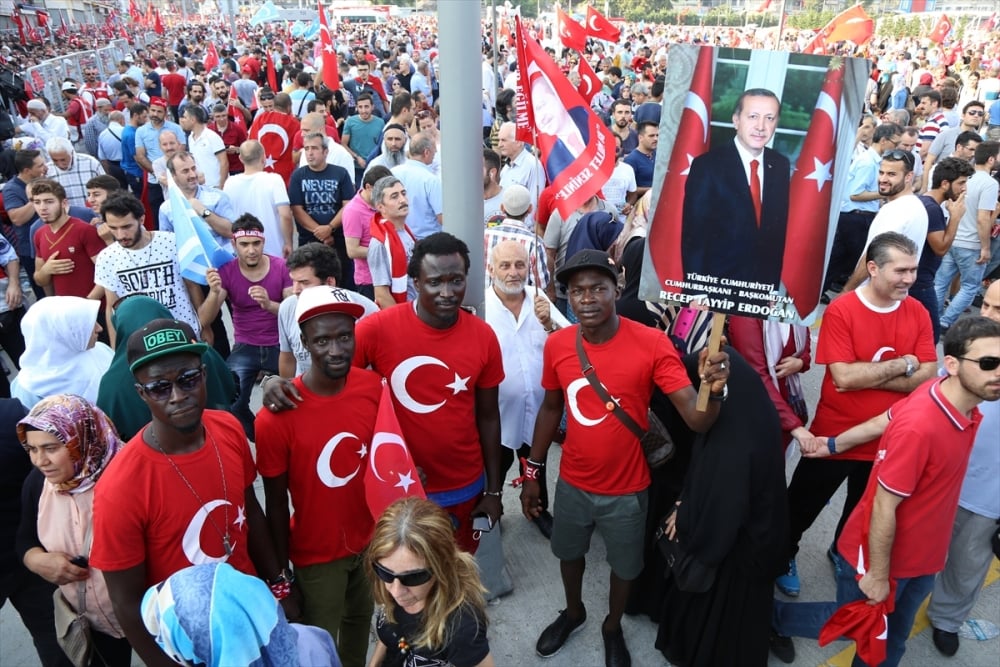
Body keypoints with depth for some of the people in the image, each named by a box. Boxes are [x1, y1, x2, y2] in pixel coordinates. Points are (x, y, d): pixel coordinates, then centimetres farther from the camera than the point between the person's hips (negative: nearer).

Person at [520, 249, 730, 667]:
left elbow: (697, 420, -26)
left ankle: (613, 627, 52)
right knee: (569, 552, 27)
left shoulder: (652, 344, -22)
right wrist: (532, 472, 8)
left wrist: (714, 390, -48)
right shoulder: (557, 344, -12)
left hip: (626, 490, -3)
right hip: (572, 483, 3)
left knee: (624, 565, 21)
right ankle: (573, 612, 58)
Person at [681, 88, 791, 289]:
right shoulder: (707, 165, -12)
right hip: (714, 287, -4)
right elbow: (693, 235, -13)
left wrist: (774, 284, 6)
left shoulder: (781, 165, 3)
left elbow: (778, 229, 8)